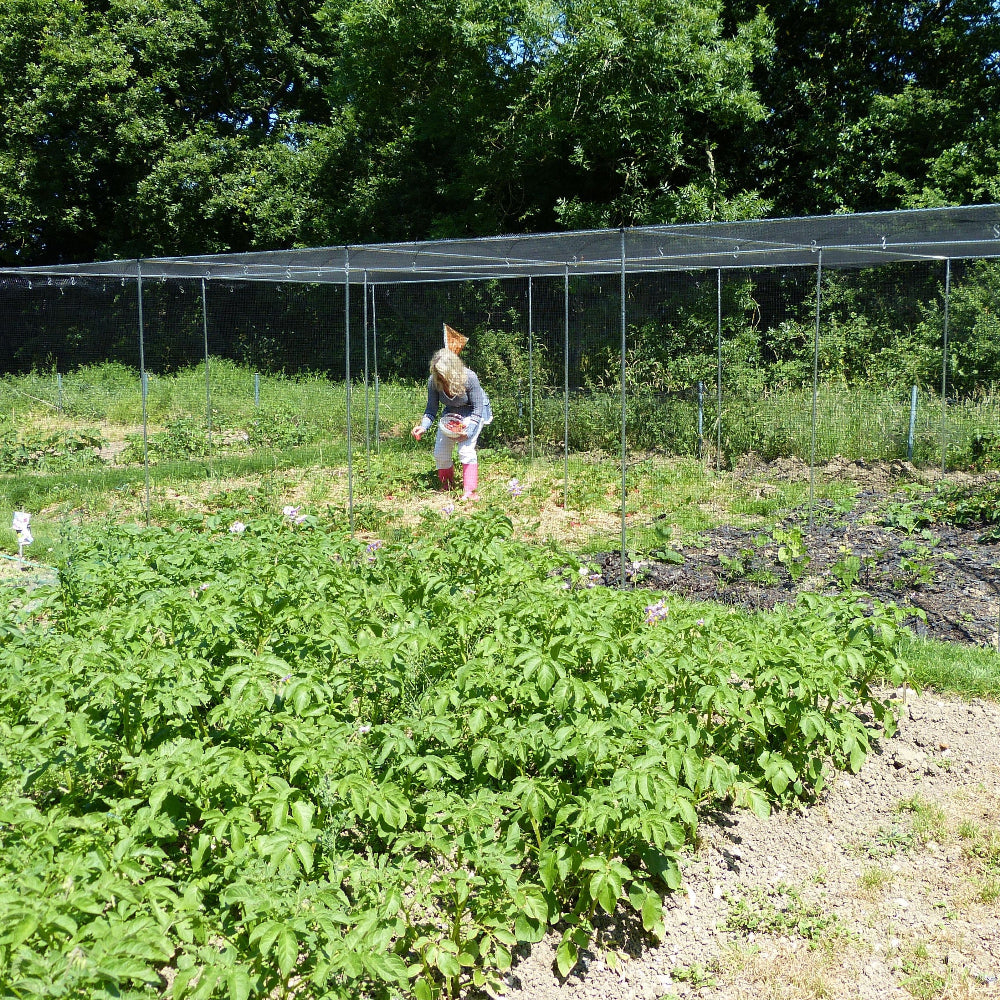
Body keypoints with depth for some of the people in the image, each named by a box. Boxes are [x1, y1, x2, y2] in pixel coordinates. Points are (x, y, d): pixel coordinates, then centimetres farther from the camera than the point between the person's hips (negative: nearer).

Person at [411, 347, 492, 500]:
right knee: (440, 454, 3)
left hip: (473, 413, -5)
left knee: (466, 449, -24)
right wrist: (423, 426, -32)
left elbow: (477, 409, -25)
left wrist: (468, 431, -36)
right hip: (451, 413, 5)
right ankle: (447, 488, 28)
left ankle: (470, 492, -20)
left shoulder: (469, 378, -33)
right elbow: (431, 409, -13)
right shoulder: (433, 381, -23)